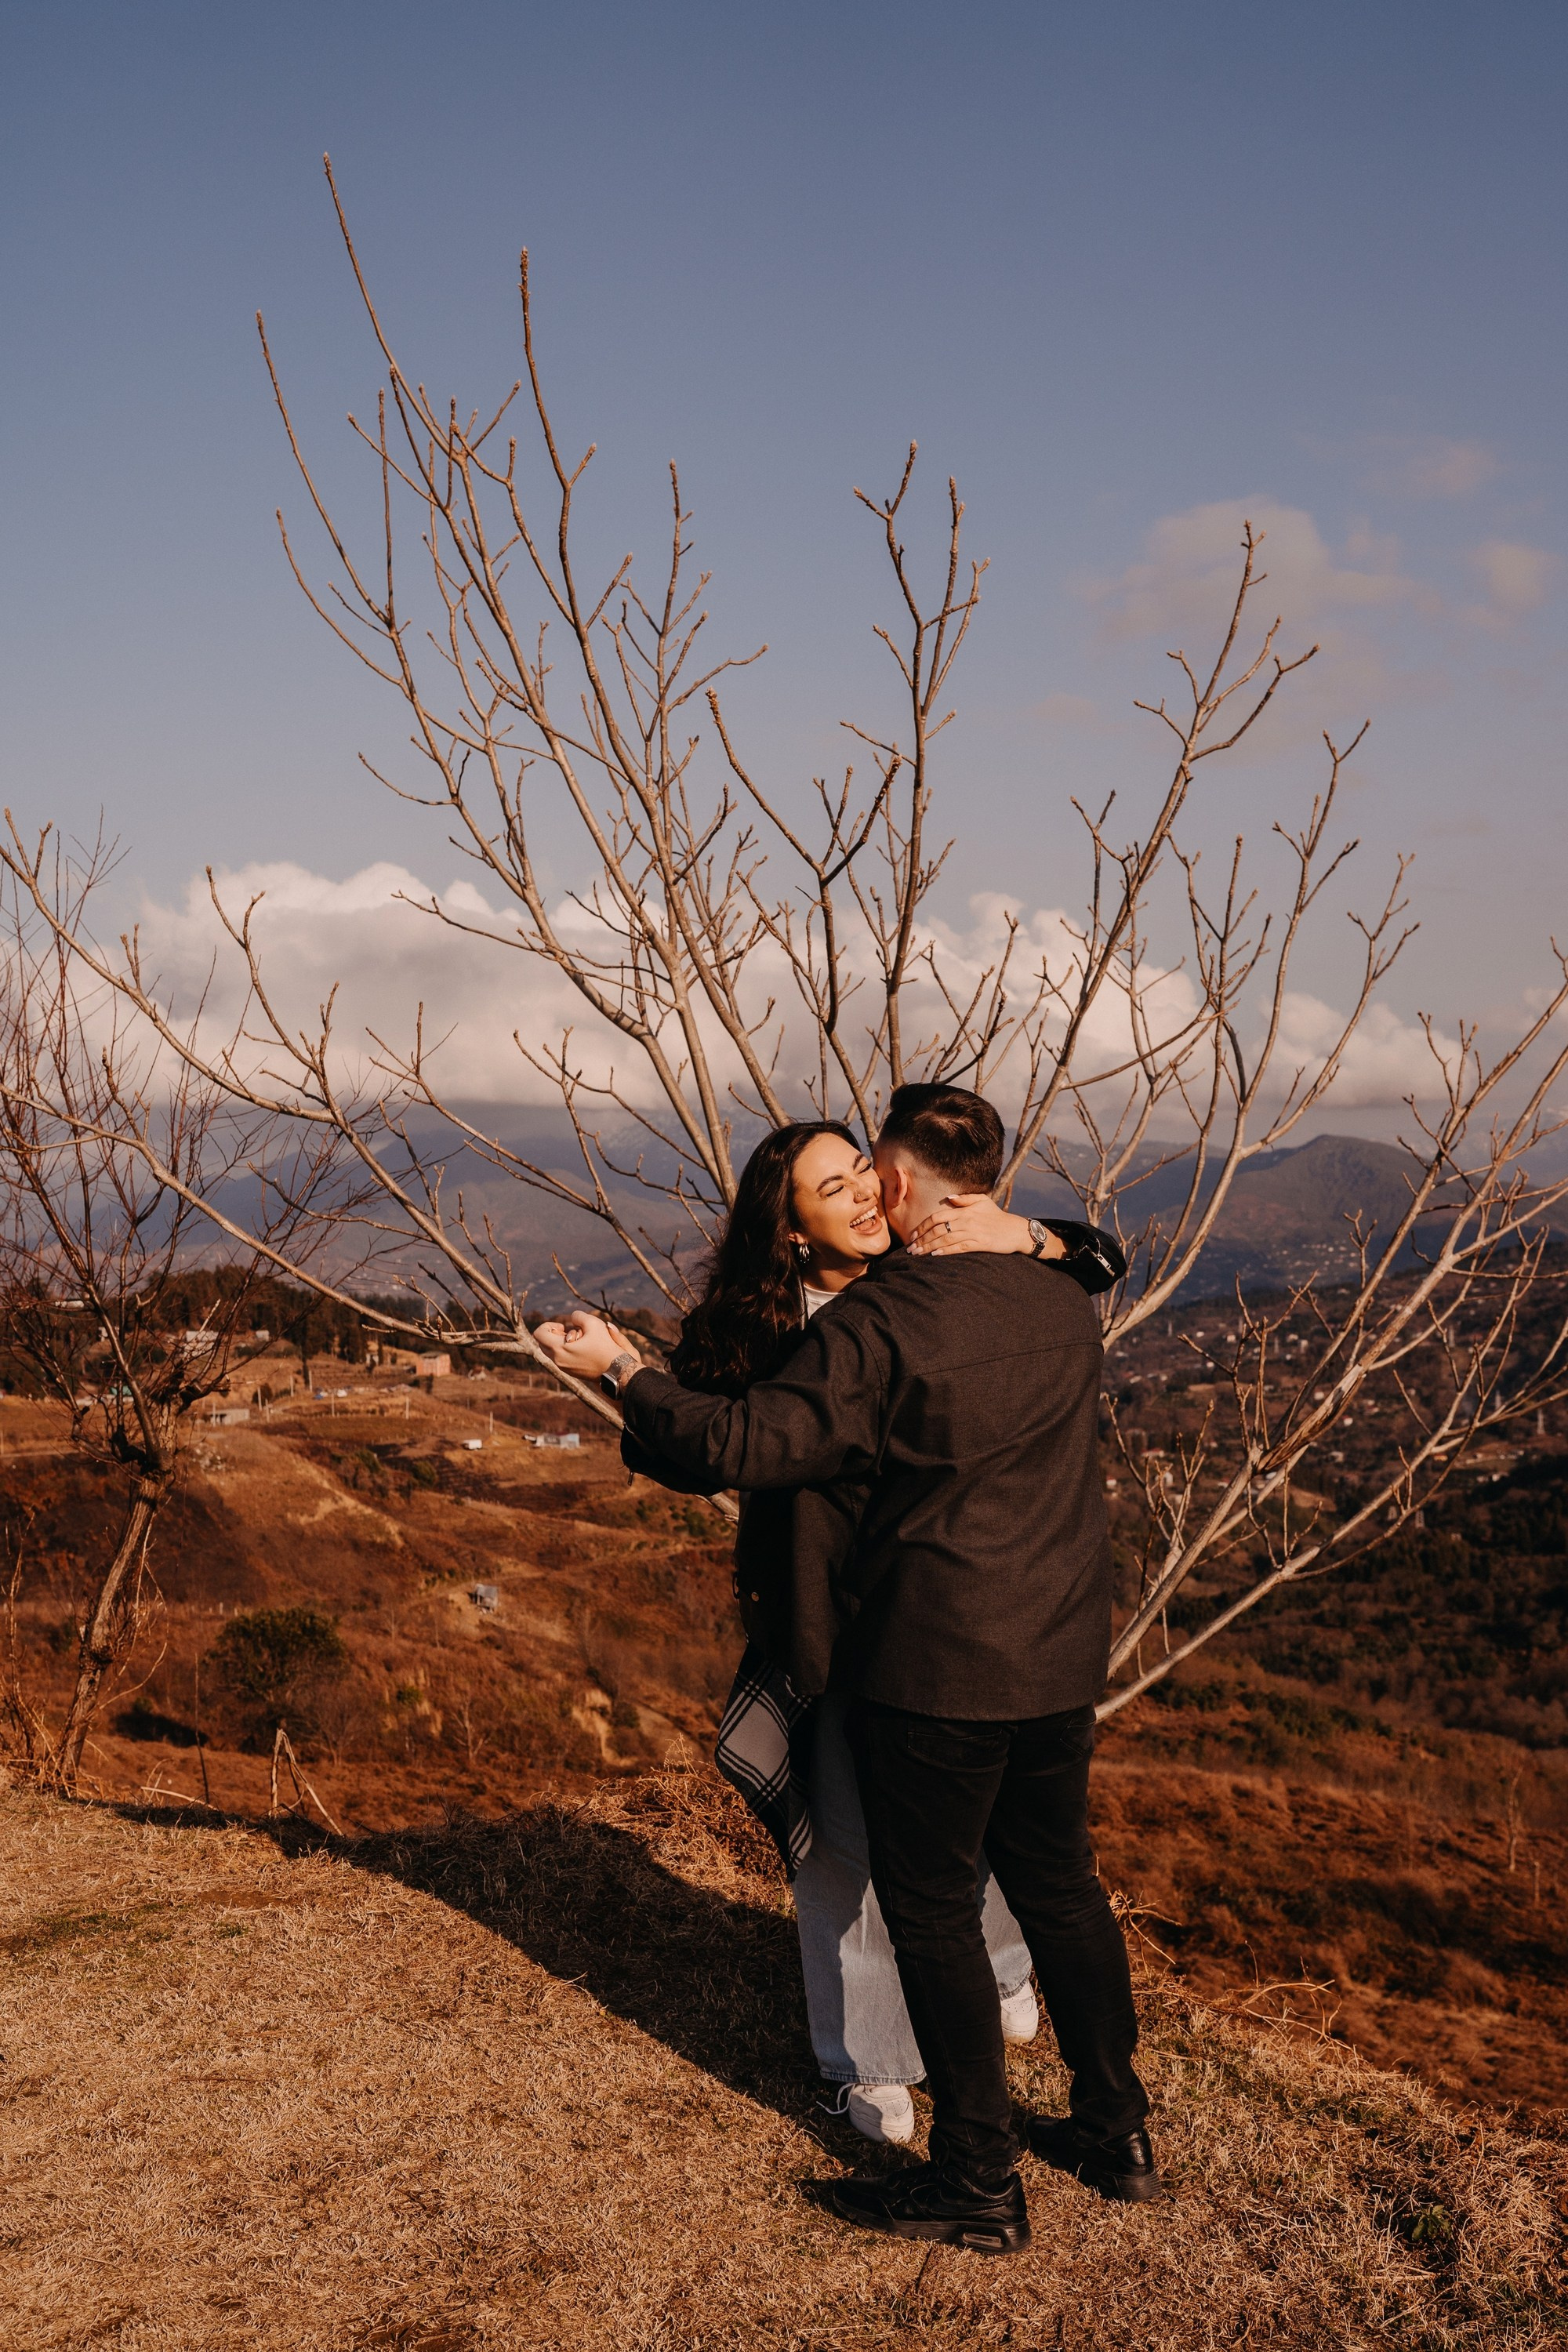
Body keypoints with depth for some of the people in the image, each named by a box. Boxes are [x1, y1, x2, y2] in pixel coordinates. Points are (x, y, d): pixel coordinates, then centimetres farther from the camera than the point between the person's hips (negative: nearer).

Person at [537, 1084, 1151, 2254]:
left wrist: (627, 1374, -7)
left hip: (933, 1666, -7)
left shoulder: (881, 1321, -18)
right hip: (1061, 1655, 7)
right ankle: (1115, 2131, 32)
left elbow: (750, 1443, -20)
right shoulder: (1066, 1308, 4)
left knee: (931, 1908, 6)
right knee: (1058, 1882, 20)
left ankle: (979, 2180, 16)